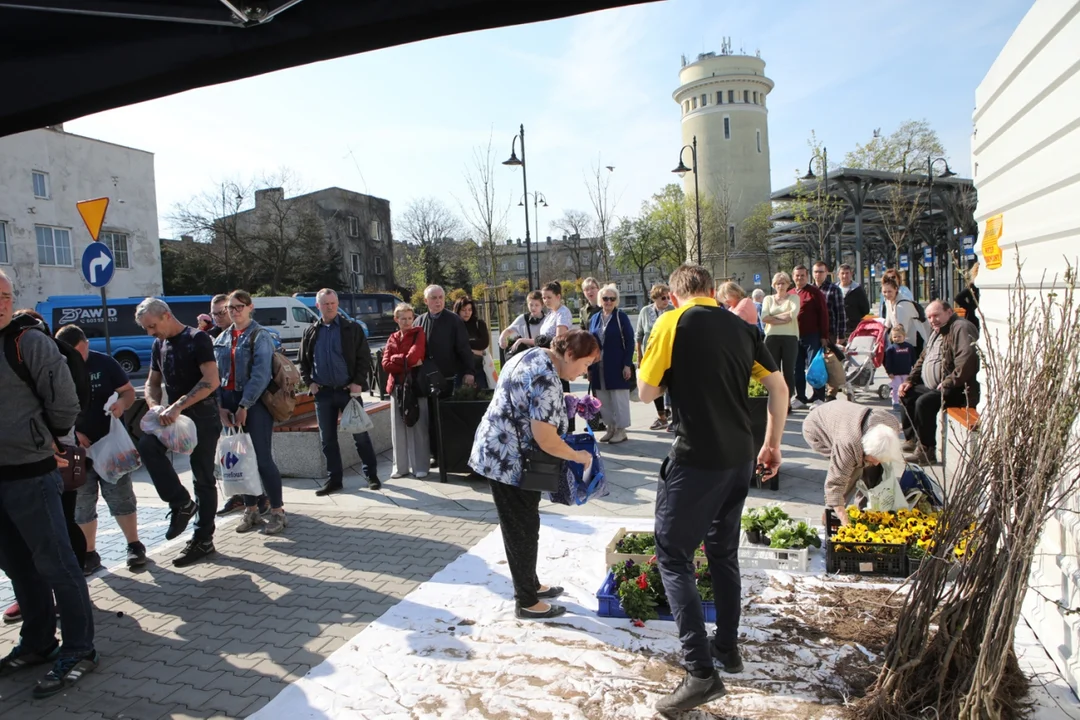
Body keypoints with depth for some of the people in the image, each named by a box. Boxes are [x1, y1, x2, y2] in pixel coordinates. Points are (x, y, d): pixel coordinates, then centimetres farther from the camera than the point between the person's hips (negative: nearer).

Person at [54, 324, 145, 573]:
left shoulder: (104, 363, -4)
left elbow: (129, 391, 3)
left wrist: (122, 403, -20)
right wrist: (70, 433, -12)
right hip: (77, 448, 1)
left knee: (121, 496, 3)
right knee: (81, 504, 9)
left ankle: (134, 546, 14)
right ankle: (89, 555, 20)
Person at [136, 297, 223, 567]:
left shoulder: (197, 339, -12)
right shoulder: (158, 345, 12)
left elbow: (211, 381, -22)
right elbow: (152, 382, 17)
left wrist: (178, 406, -28)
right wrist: (156, 405, -4)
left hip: (203, 416, -7)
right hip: (174, 416, 7)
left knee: (203, 479, 0)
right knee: (146, 445, -20)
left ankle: (203, 540, 11)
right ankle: (181, 503, -7)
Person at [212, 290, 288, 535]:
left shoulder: (259, 336, -6)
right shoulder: (222, 339, 13)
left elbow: (261, 374, -15)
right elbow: (216, 374, 10)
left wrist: (244, 406, -17)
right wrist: (221, 406, -2)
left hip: (255, 403, -6)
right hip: (229, 404, 6)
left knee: (262, 458, -6)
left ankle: (277, 512, 5)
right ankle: (250, 510, 22)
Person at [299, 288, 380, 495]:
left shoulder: (352, 328, -1)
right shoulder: (311, 332, 9)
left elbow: (364, 358, -2)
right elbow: (303, 362, 16)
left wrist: (359, 382, -12)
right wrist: (309, 382, 3)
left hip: (348, 390, -3)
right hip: (323, 392, 4)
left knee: (360, 435, 2)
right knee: (327, 439, 8)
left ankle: (372, 475, 15)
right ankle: (334, 480, 18)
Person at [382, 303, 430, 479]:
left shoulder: (419, 333, 1)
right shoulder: (392, 339, 13)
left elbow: (415, 355, -16)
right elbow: (386, 364, -1)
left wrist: (398, 360, -3)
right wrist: (408, 362, -10)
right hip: (397, 386, 4)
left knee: (418, 427, -3)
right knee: (399, 428, 7)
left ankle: (420, 466, 3)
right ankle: (400, 466, 14)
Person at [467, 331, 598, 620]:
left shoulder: (534, 356, 7)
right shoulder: (546, 379, -25)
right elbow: (544, 437, -28)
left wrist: (566, 405, 13)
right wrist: (578, 456, -13)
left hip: (500, 453, 10)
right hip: (509, 461, -10)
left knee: (521, 526, 21)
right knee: (523, 530, 3)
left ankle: (530, 585, 35)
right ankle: (526, 602, 17)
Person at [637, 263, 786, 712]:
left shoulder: (673, 323, -8)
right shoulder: (742, 328, 8)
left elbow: (646, 393, -6)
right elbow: (778, 387, 12)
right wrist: (772, 444, 19)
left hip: (696, 460, -7)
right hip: (740, 457, 7)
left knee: (674, 558, 1)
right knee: (723, 552, 21)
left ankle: (701, 672, -3)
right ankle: (727, 647, 32)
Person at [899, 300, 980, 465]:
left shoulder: (961, 328, -15)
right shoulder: (937, 333, 18)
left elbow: (967, 361, -28)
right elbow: (922, 360, 26)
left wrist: (947, 384, -26)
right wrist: (910, 380, 14)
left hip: (957, 390, -11)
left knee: (924, 402, -30)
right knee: (907, 394, 16)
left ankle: (926, 451, -19)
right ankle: (911, 439, 19)